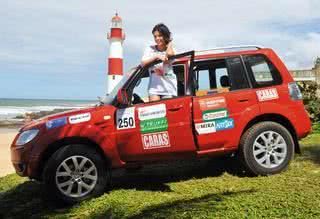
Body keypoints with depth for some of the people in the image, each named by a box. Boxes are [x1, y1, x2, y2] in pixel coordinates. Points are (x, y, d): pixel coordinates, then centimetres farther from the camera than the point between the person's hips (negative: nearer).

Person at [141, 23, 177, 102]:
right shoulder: (150, 49, 11)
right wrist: (156, 57, -15)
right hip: (154, 86, 1)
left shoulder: (171, 50, 9)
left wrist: (169, 43, 3)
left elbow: (169, 54, -16)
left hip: (169, 87, 0)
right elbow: (143, 63, -3)